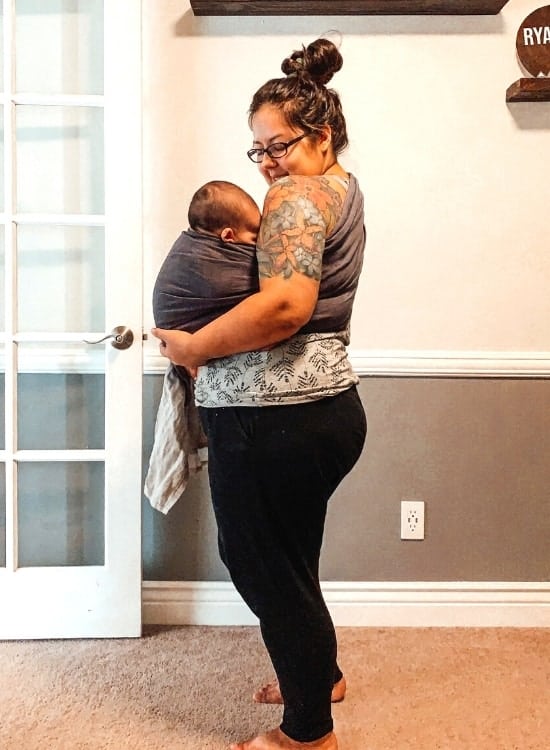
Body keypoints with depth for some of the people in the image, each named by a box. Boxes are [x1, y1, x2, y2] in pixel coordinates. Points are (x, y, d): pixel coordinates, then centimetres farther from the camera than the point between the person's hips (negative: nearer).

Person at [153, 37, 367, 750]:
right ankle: (321, 673, 45)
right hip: (327, 405, 10)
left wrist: (195, 346, -17)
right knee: (282, 557, 25)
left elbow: (285, 304, -29)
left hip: (275, 420, -10)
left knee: (265, 563, 6)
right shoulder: (342, 188, 17)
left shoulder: (298, 197, -13)